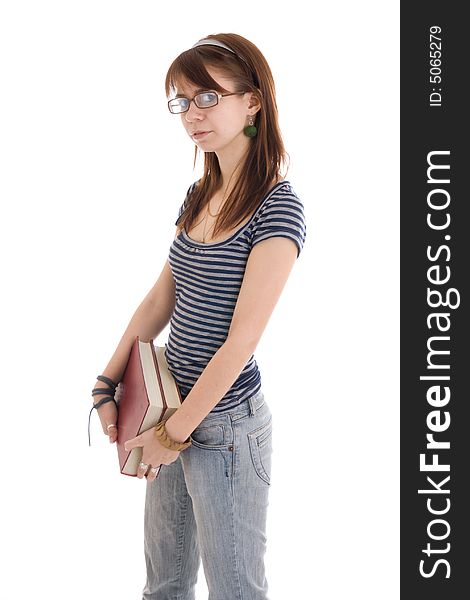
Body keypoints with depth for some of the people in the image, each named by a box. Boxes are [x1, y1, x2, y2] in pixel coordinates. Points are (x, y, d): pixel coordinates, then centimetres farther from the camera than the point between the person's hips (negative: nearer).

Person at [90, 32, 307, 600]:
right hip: (174, 410, 7)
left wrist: (175, 432, -15)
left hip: (224, 421, -7)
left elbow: (241, 340, -20)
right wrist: (108, 385, 6)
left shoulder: (276, 208, -17)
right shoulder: (199, 195, 8)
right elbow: (159, 301, 11)